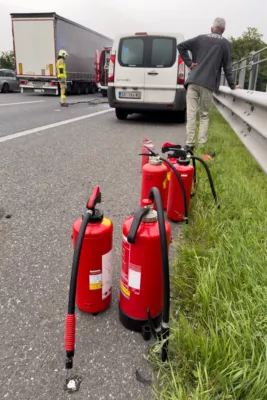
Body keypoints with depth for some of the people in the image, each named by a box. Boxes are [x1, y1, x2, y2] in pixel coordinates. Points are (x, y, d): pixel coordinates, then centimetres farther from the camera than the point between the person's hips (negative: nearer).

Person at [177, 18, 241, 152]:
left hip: (193, 81, 1)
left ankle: (190, 144, -5)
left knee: (191, 114, -1)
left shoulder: (200, 38, 15)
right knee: (204, 115, 8)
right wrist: (232, 86, 13)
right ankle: (202, 144, 2)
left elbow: (180, 46, 11)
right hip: (208, 84, -1)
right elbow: (227, 67, 6)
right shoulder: (225, 43, 8)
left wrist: (189, 62, 10)